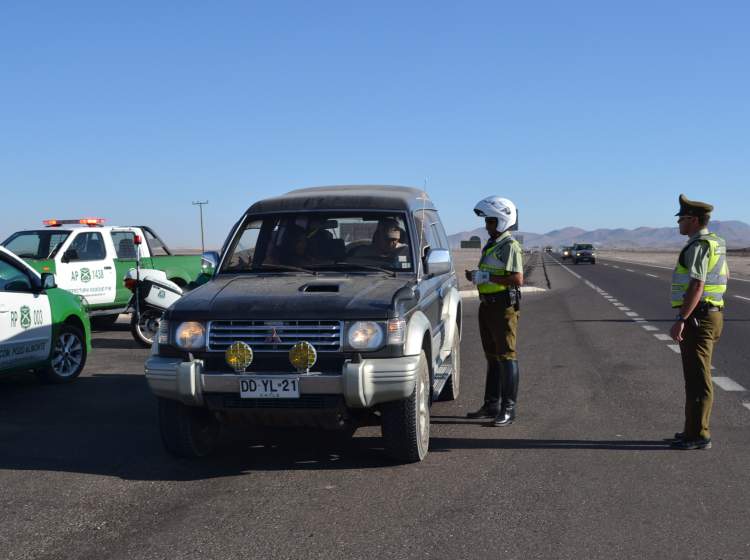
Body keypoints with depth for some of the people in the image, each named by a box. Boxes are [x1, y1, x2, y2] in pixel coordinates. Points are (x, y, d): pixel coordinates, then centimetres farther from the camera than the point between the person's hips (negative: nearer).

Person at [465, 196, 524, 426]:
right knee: (492, 357, 14)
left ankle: (508, 408, -3)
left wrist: (487, 277, -22)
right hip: (487, 306, 10)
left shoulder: (510, 246, -13)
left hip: (504, 307, -10)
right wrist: (476, 276, 11)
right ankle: (491, 405, 22)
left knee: (506, 357, -6)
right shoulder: (490, 245, 17)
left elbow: (517, 279, -24)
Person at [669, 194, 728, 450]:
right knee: (697, 377, 14)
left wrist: (681, 320, -27)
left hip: (696, 317, -10)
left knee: (697, 380, -6)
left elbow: (697, 286, -25)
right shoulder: (715, 243, 14)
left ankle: (697, 435, -2)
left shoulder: (698, 247, -17)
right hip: (711, 315, 10)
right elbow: (725, 274, 32)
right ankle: (696, 431, 20)